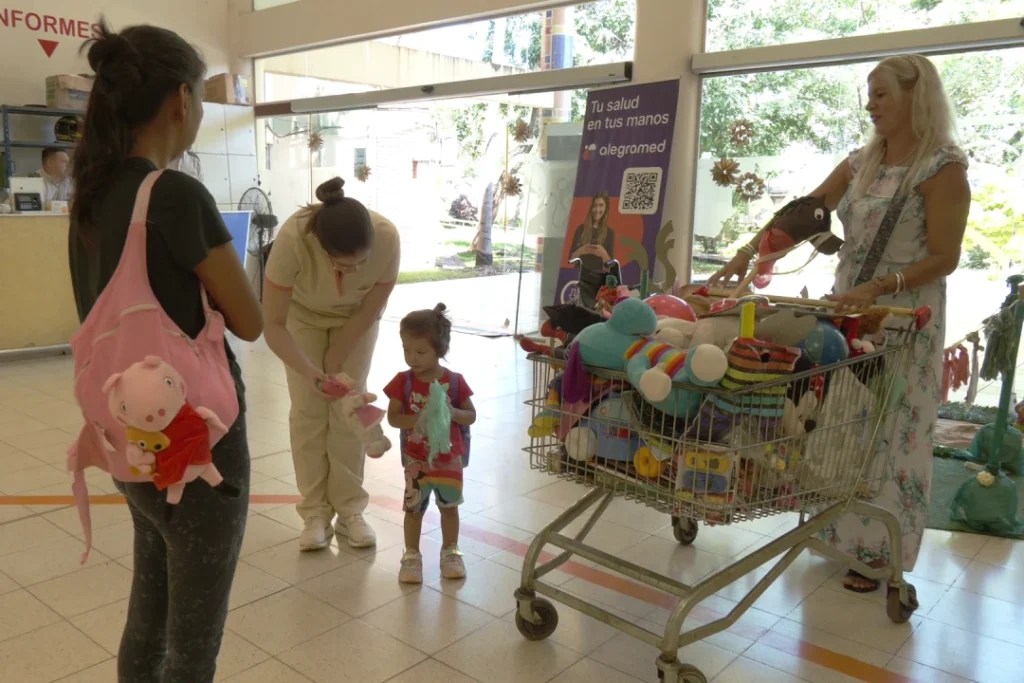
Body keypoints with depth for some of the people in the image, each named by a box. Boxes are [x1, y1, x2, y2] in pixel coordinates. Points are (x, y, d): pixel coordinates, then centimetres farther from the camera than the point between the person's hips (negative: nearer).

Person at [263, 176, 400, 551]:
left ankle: (350, 511, 8)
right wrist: (308, 371, -43)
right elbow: (273, 325, -32)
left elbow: (371, 309, -18)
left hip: (355, 317, 1)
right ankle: (315, 514, 6)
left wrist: (336, 358, -12)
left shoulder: (387, 237, -37)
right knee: (308, 409, -6)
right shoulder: (292, 239, -41)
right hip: (302, 314, -1)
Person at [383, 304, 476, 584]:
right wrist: (416, 420, -28)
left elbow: (471, 416, -5)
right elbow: (393, 417, -10)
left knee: (449, 506, 14)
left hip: (449, 457, 0)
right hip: (416, 459, 0)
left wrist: (453, 413, -25)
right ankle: (411, 556, 25)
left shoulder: (455, 382, -10)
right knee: (414, 508, 9)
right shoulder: (403, 382, -10)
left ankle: (450, 552, 32)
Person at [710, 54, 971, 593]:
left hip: (904, 316, -6)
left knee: (889, 433, 1)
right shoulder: (861, 163, 9)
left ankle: (880, 550, 14)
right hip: (848, 310, 6)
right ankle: (839, 529, 26)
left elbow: (944, 258, -13)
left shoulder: (943, 167, -10)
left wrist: (877, 288, -26)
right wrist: (745, 256, -7)